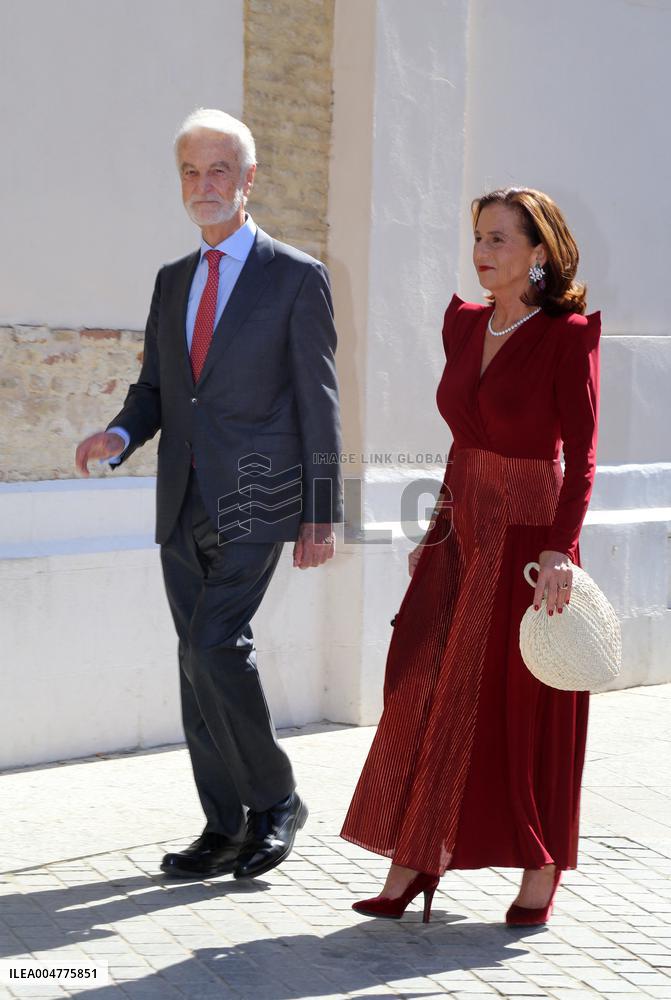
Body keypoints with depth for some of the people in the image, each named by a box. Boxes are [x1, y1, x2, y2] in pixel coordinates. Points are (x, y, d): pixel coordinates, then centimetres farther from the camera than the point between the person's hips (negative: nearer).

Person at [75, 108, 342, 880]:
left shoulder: (297, 278, -1)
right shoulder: (172, 281, 16)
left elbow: (318, 404, -4)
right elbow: (153, 388, 18)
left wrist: (322, 517, -7)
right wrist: (118, 435, -6)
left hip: (254, 498, -6)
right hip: (184, 504, 6)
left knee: (215, 644, -18)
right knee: (199, 659, 7)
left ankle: (275, 799, 2)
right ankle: (225, 830, 16)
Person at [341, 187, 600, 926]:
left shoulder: (568, 336, -10)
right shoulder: (463, 325, 8)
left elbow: (581, 456, -15)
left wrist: (559, 548, -26)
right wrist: (434, 531, 15)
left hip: (527, 538, -6)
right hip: (462, 532, 6)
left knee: (528, 708, 3)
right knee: (429, 695, 3)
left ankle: (541, 868, 19)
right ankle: (415, 858, 12)